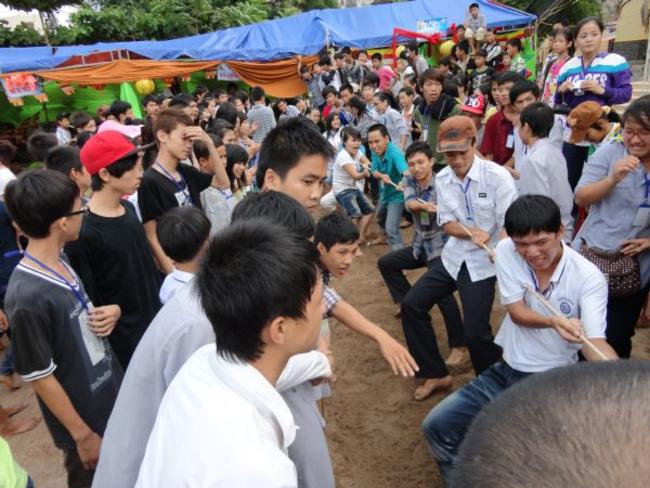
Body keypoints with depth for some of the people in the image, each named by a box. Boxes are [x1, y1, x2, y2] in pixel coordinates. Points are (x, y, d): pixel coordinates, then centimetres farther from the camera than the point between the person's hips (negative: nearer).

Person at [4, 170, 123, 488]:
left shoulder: (60, 261, -5)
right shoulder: (27, 297, -30)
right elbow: (40, 378, -22)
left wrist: (109, 312, -10)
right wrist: (83, 435, -13)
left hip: (112, 397, 7)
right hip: (85, 418, -7)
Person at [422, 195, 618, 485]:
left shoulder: (589, 277, -17)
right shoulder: (506, 251, -10)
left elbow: (595, 342, -24)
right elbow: (516, 312, -12)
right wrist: (553, 322, -34)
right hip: (506, 370, 4)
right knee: (437, 426, -1)